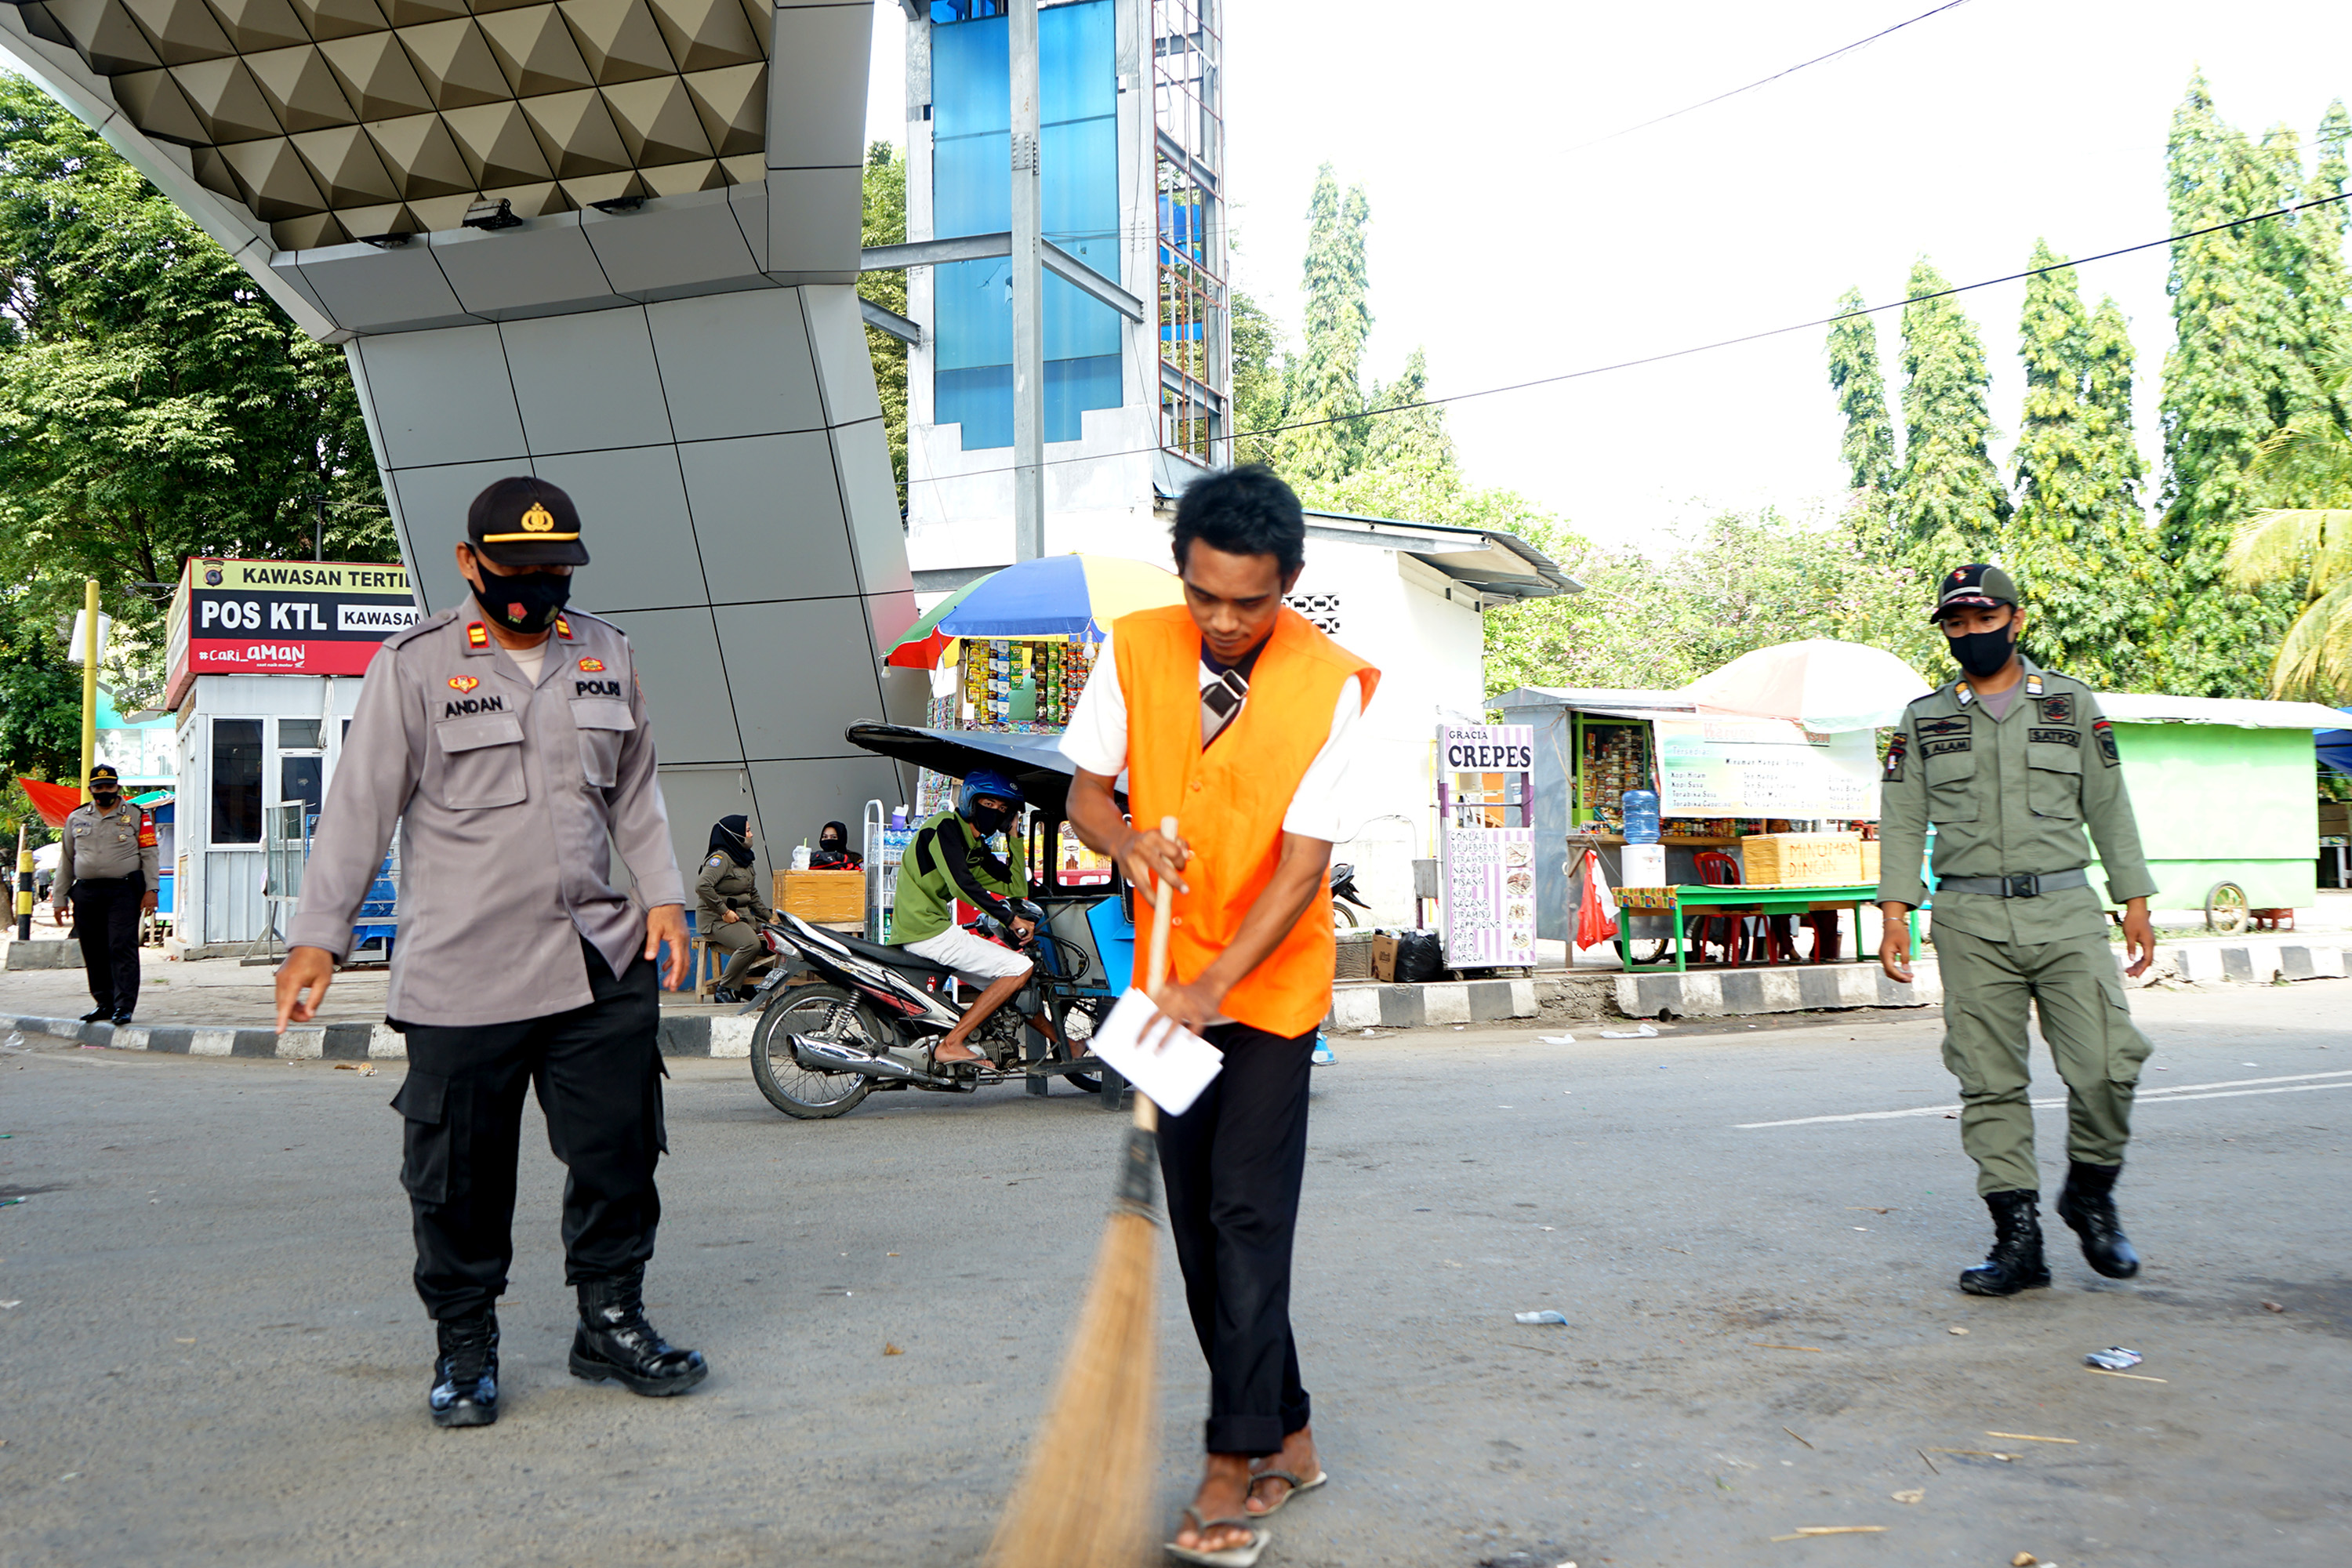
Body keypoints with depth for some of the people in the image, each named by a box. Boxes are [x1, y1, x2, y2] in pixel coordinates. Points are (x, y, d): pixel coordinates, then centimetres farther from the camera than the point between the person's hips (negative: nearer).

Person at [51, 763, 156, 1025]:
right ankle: (104, 1003, 17)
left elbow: (149, 854, 3)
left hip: (124, 892, -4)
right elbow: (66, 861, 18)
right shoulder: (76, 818, 15)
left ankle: (124, 1006, -10)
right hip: (86, 893, 4)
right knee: (94, 952, 6)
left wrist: (150, 889, -7)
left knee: (122, 948, -10)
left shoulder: (136, 817, 6)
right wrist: (59, 899, 14)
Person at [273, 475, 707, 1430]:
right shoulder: (415, 664, -3)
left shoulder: (605, 655, 11)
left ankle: (610, 1322, 22)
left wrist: (662, 895, 9)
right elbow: (360, 807, -3)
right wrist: (318, 937, -7)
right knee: (460, 1172, 3)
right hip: (460, 974, -4)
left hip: (600, 959, 4)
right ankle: (464, 1347, 20)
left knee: (619, 1150, 7)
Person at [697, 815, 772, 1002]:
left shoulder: (744, 860, 19)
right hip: (716, 920, -9)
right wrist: (724, 911, -24)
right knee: (751, 943, -32)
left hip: (742, 915, 9)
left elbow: (753, 896, 26)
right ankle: (724, 990, -20)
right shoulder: (721, 858, -11)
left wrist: (769, 916, 14)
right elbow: (702, 885, -27)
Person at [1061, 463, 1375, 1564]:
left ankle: (1235, 1467, 0)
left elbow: (1304, 863, -18)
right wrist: (1126, 841, -20)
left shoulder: (1330, 685, -16)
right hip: (1171, 980, 4)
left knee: (1247, 1219, -8)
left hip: (1272, 987, -4)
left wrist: (1215, 982, -28)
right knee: (1198, 1226, 9)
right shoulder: (1134, 650, -5)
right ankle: (1286, 1437, 23)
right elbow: (1088, 790, 3)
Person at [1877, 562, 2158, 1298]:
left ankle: (2090, 1194, 14)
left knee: (2106, 1064, -12)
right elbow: (1902, 820, 9)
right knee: (1989, 1083, -2)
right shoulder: (1923, 719, 12)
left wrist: (2135, 900, 7)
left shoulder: (2074, 704, 12)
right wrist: (1895, 911, -2)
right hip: (1971, 920, 0)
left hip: (2066, 913, 0)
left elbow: (2109, 808, 13)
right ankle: (2018, 1237, 4)